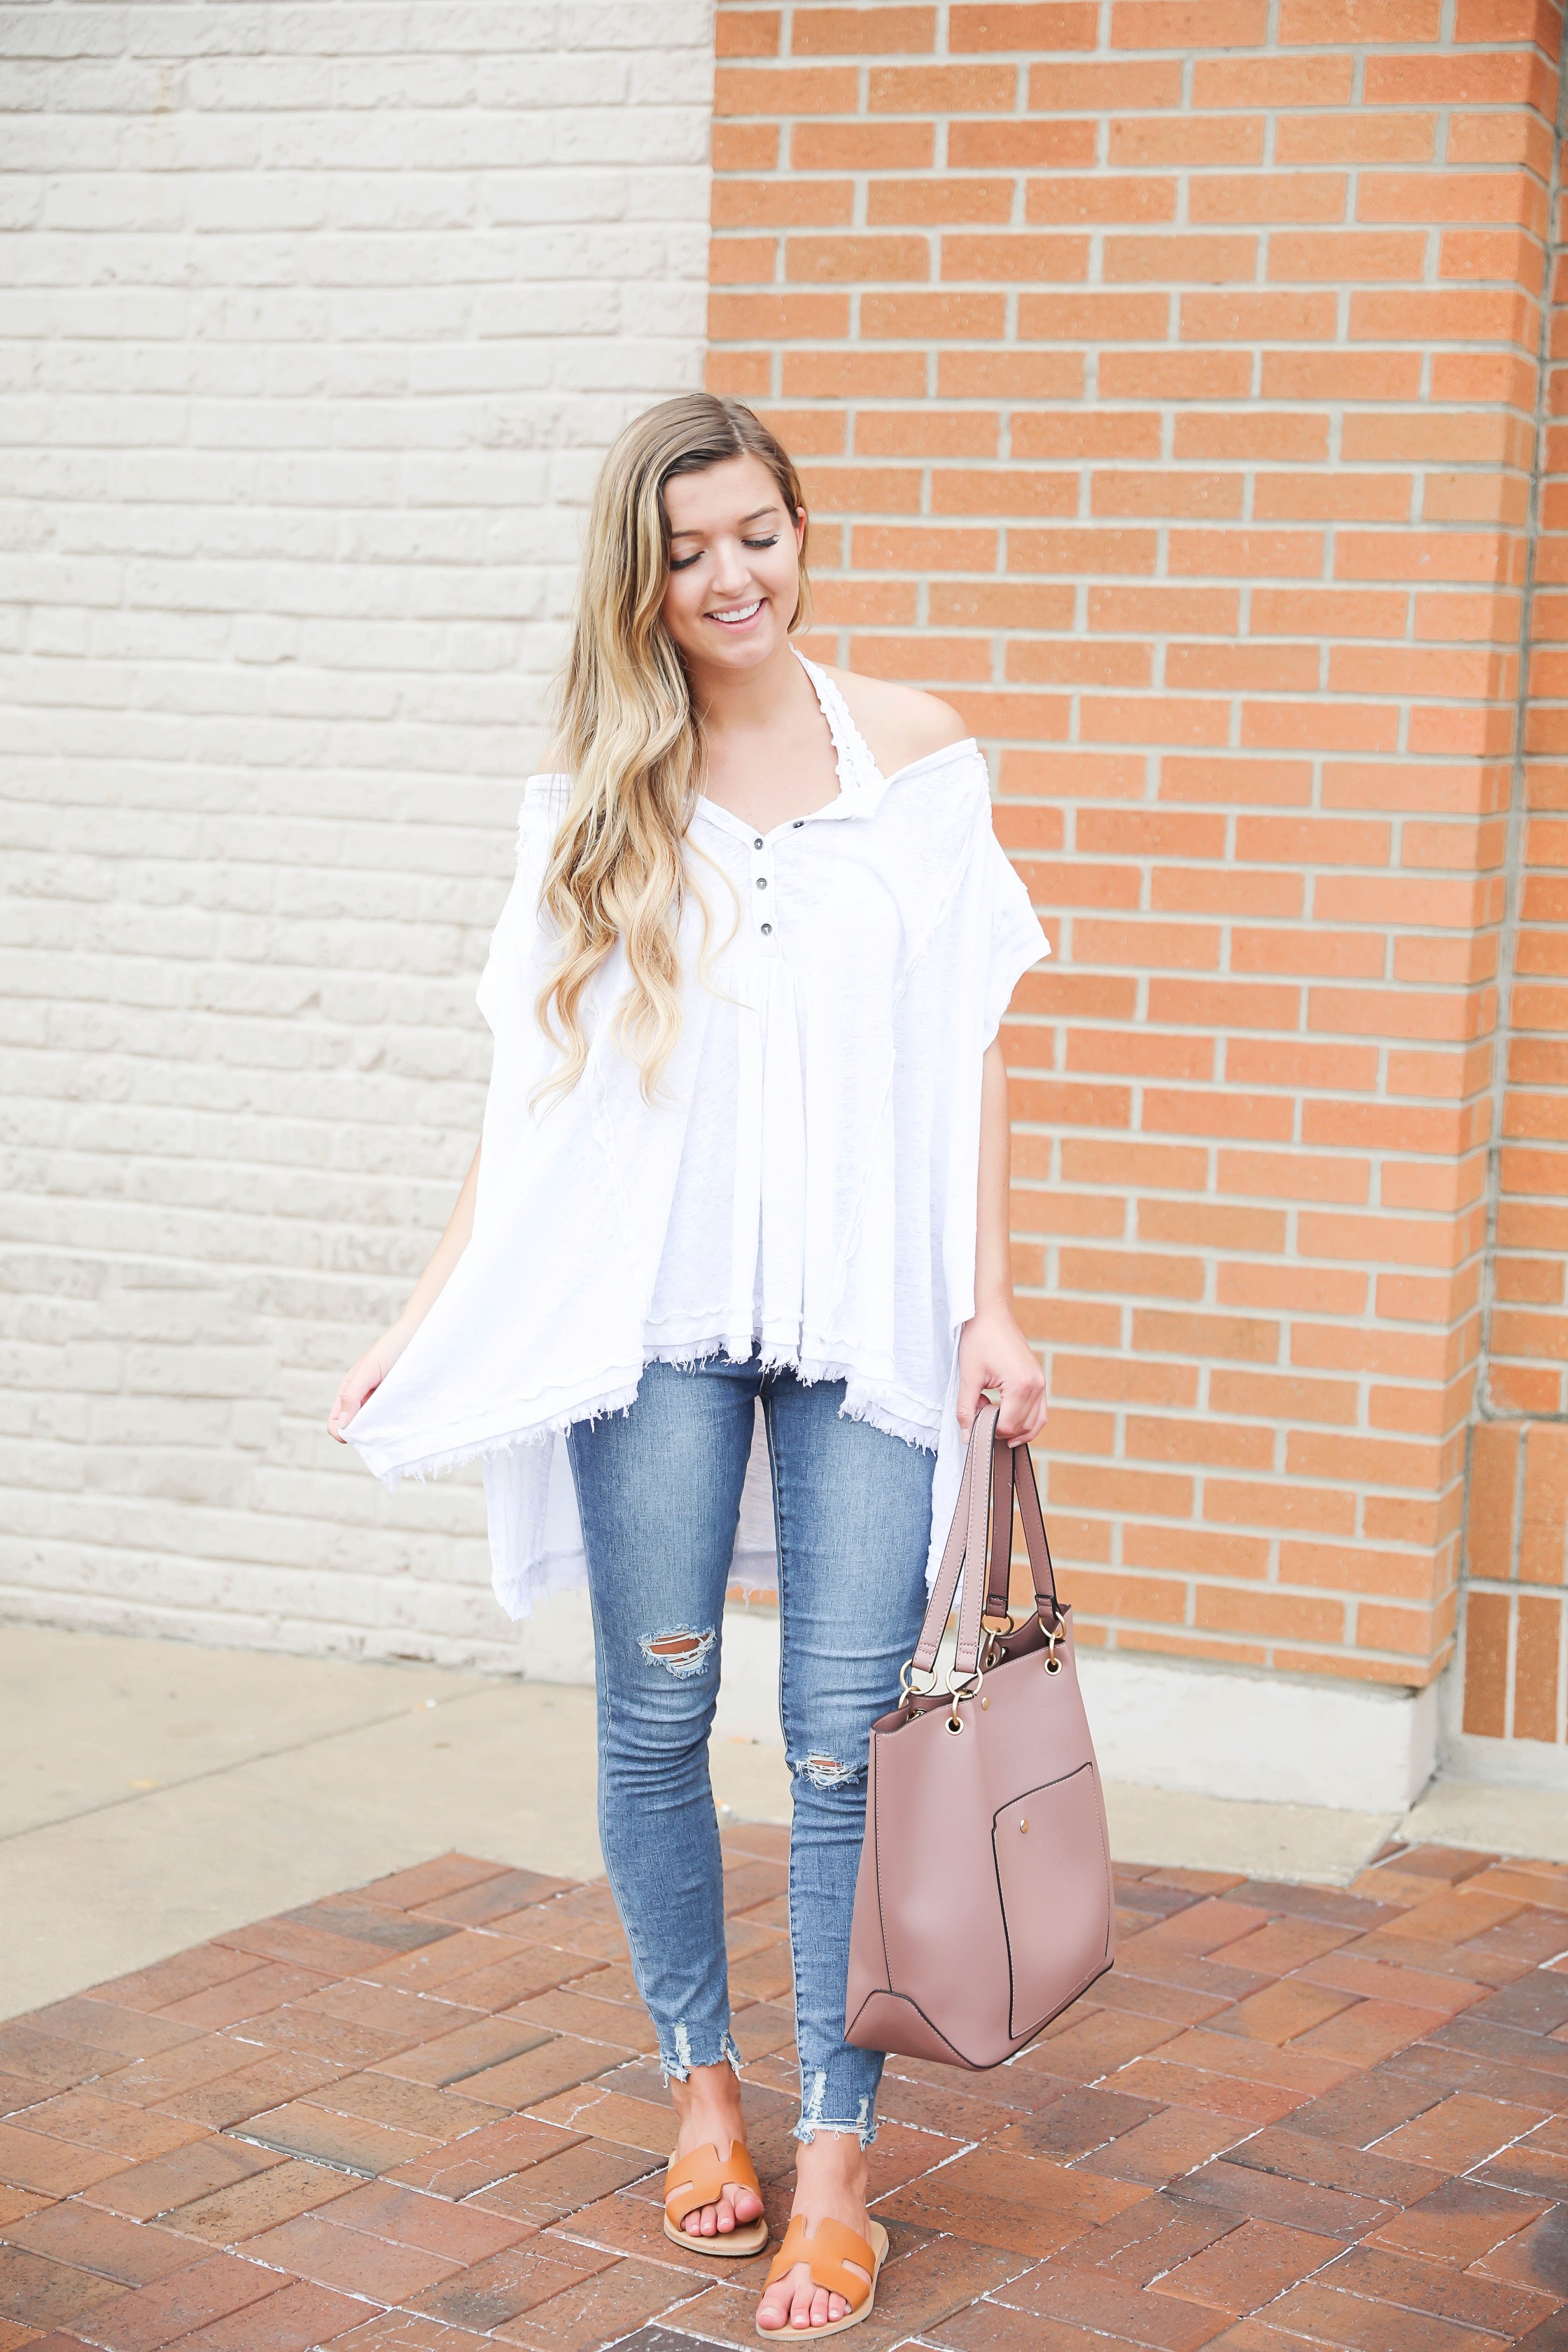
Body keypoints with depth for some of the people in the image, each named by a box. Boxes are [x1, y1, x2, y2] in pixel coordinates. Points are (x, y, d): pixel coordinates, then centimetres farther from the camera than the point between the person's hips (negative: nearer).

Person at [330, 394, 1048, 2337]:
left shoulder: (911, 751, 3)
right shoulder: (592, 795, 4)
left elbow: (970, 1045, 5)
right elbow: (539, 1086, 5)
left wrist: (989, 1301, 0)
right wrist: (423, 1324, 0)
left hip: (866, 1307, -1)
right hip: (650, 1306, 1)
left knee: (844, 1736, -1)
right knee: (657, 1710, 7)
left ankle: (838, 2158, 8)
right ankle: (699, 2081, 28)